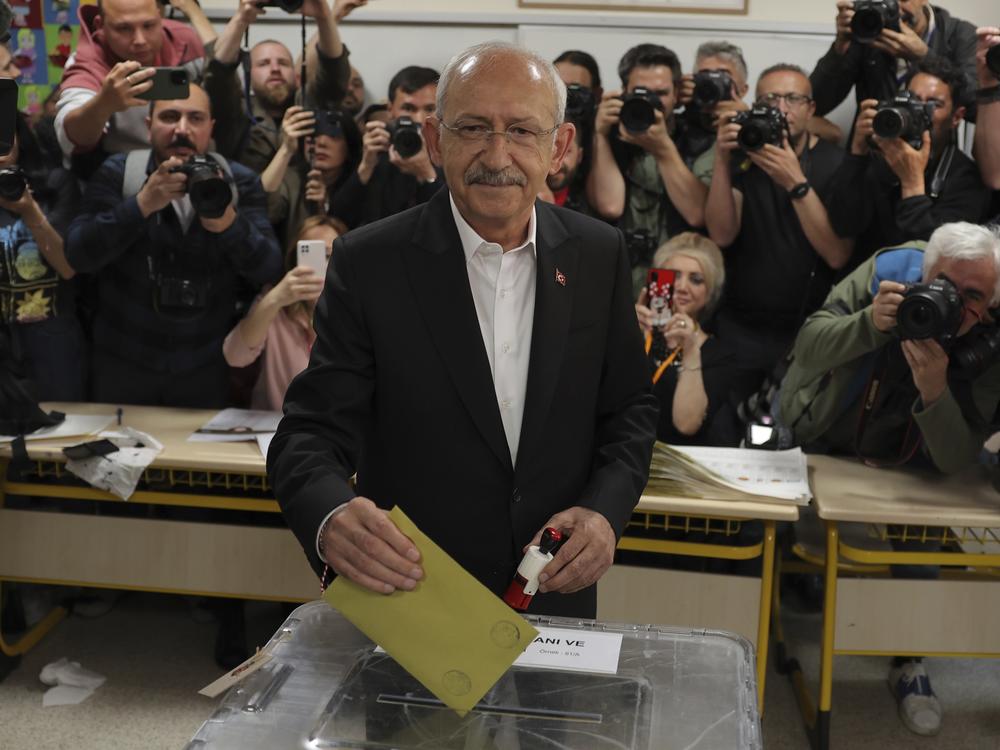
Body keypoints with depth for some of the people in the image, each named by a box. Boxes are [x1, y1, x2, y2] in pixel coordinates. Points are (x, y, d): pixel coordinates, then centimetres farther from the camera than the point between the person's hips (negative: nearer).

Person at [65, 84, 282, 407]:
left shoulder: (240, 182, -3)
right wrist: (141, 204, -29)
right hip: (123, 362, -1)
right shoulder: (117, 173, -6)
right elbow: (78, 256, -17)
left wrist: (228, 223, -31)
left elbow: (268, 270, -12)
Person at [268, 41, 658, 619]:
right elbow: (313, 432, -16)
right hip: (408, 598, -2)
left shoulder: (600, 255, -5)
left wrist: (605, 511, -15)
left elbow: (630, 408, 3)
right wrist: (332, 517, -38)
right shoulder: (369, 264, -14)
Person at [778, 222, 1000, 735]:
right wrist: (871, 323, -43)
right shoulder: (891, 268, -22)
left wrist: (934, 391, -44)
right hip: (809, 438, 0)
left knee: (926, 522, -21)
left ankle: (907, 660, 2)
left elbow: (954, 461, -27)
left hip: (898, 464, 0)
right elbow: (808, 348, -25)